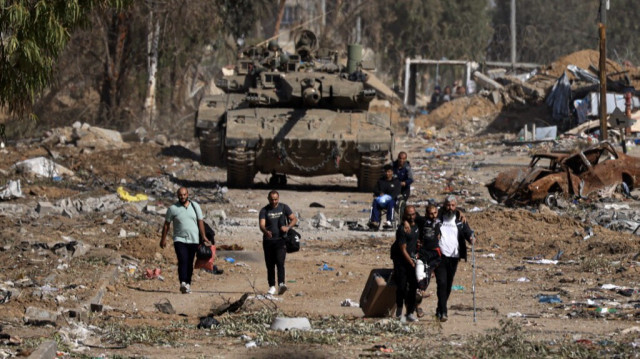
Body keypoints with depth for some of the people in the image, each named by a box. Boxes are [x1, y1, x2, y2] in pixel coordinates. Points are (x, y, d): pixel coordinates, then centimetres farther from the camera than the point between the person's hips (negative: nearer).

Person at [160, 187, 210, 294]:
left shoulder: (195, 206, 6)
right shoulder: (173, 209, -1)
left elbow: (200, 222, 11)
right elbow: (166, 224, 6)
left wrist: (203, 237, 7)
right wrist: (163, 239, 5)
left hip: (193, 240, 3)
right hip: (179, 240, -3)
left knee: (190, 263, 6)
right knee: (183, 261, -19)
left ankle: (188, 284, 15)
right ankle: (183, 283, -32)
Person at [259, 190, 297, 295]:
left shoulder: (284, 208, 4)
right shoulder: (264, 211, 0)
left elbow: (294, 219, 6)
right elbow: (262, 225, -11)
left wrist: (288, 227, -14)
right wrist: (266, 231, -35)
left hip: (281, 240, -1)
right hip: (268, 241, 1)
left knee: (280, 262, -17)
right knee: (270, 265, 5)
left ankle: (281, 284, -28)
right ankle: (272, 286, 14)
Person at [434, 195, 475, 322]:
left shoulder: (460, 220, 8)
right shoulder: (438, 219, 4)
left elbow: (467, 231, 0)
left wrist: (472, 238, -21)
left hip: (454, 257, 3)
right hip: (440, 256, -3)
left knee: (448, 285, 11)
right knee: (442, 283, -13)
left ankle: (440, 310, 26)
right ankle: (443, 312, -16)